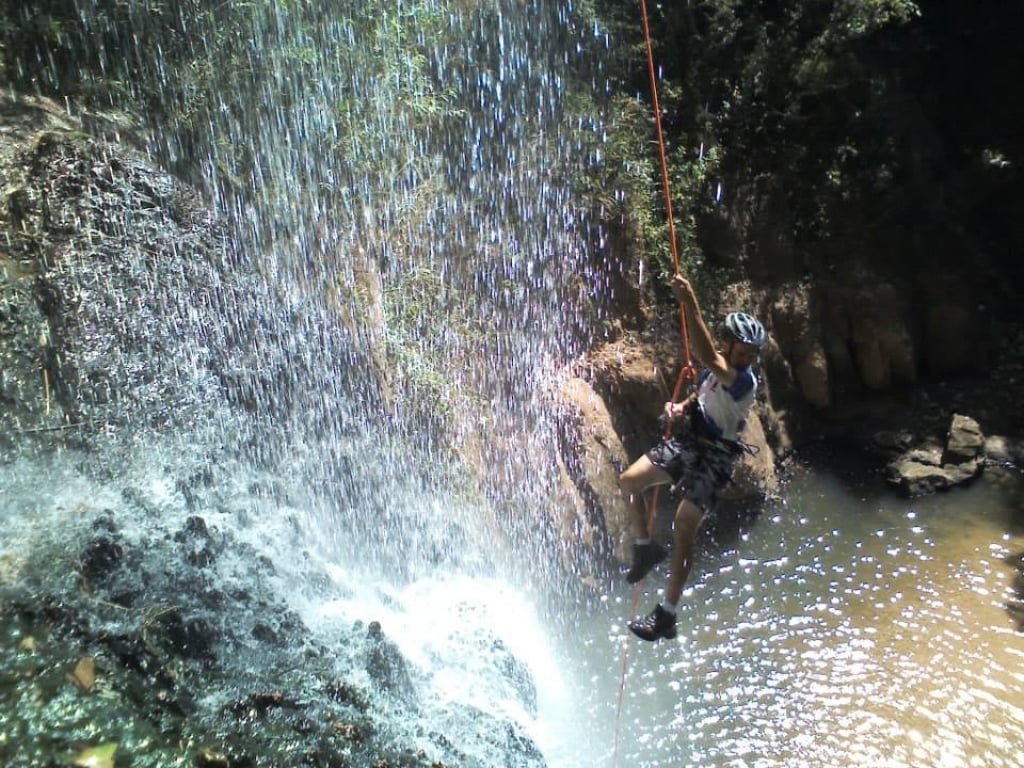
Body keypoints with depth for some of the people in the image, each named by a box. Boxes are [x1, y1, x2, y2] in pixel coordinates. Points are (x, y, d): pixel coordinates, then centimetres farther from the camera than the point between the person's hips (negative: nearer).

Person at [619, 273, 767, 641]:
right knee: (628, 481, -2)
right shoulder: (716, 371, 3)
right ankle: (645, 546, 19)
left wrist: (690, 304, -47)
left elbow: (706, 357, -42)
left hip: (713, 457, -7)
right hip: (685, 442, 8)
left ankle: (667, 614, -4)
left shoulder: (744, 381, -22)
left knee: (684, 524, -11)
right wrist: (681, 407, -1)